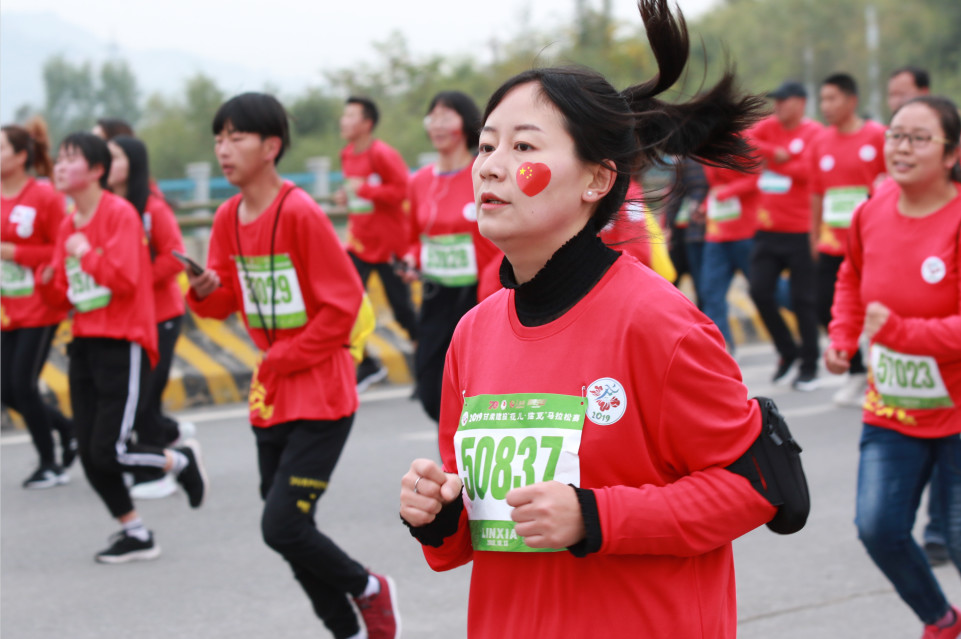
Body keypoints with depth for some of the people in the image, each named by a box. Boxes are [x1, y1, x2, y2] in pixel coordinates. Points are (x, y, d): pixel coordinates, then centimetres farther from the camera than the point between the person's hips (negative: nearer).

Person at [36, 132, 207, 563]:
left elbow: (124, 280, -22)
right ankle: (135, 535, 18)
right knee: (90, 456, 3)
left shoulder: (120, 214, -10)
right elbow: (63, 299, 16)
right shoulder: (68, 226, 12)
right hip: (84, 345, 7)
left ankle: (182, 461, 14)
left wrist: (86, 254, -13)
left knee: (109, 453, -12)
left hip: (123, 345, -7)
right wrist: (48, 283, -4)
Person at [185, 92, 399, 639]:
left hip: (321, 394, -8)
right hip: (270, 396, 8)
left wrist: (287, 359, -13)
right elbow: (227, 300, 11)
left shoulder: (300, 213, -17)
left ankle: (370, 589, 12)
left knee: (283, 527, -14)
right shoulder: (229, 217, 5)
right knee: (290, 530, 11)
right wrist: (206, 292, -13)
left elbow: (344, 300, -15)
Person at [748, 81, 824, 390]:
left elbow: (809, 171, -17)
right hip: (767, 229, 5)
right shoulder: (768, 126, 10)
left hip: (801, 231, -5)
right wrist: (777, 153, -13)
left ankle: (809, 366, 13)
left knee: (803, 299, 0)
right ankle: (788, 351, 20)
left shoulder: (813, 133, -6)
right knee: (760, 292, 0)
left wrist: (772, 160, -6)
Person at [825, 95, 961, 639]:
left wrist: (900, 331, -31)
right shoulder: (872, 213, -1)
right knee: (878, 528, -1)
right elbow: (853, 275, 21)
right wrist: (842, 337, 8)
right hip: (890, 410, 5)